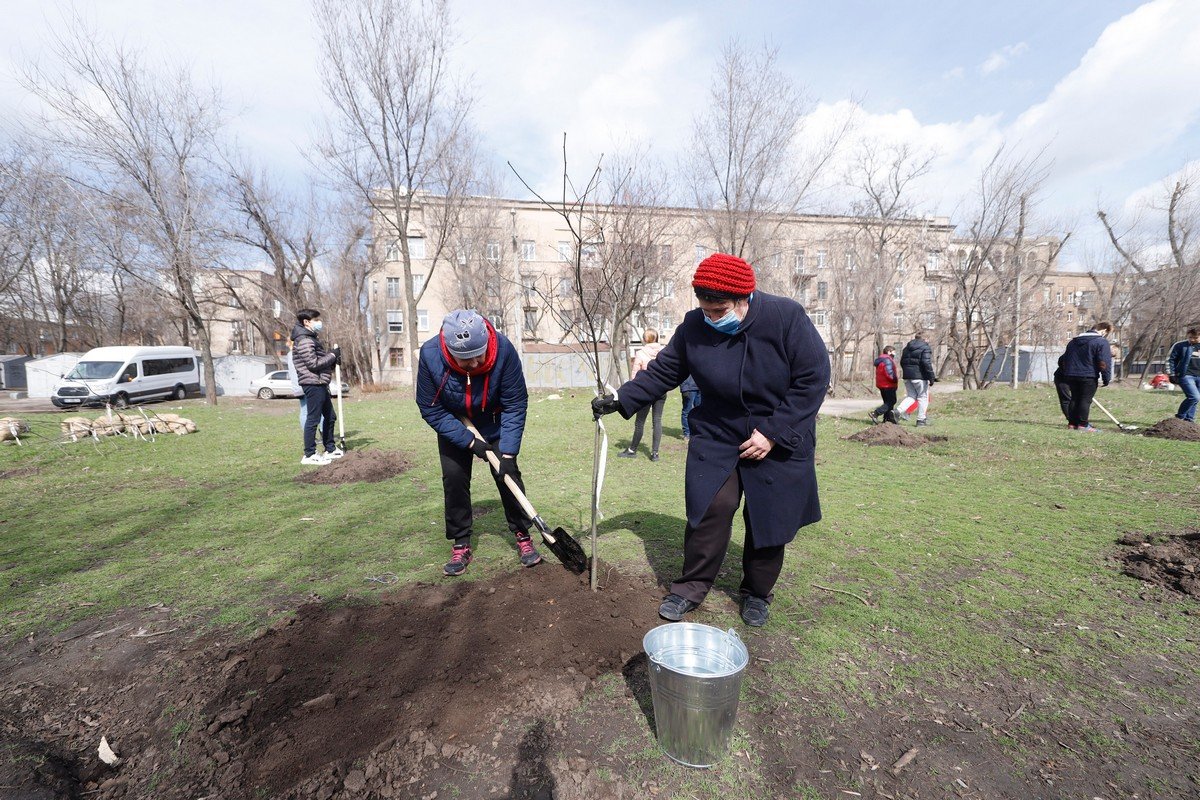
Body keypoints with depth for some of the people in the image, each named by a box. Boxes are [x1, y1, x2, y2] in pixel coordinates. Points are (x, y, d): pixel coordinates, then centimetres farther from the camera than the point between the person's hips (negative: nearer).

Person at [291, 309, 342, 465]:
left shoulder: (312, 338, 19)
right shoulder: (304, 340, -14)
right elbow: (313, 363, -20)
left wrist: (333, 360, 4)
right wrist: (332, 355, -11)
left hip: (320, 384, 11)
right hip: (313, 384, -11)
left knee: (329, 416, 16)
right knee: (313, 419, -6)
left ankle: (330, 449, 26)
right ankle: (309, 455, 0)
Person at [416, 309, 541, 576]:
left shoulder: (504, 350, -34)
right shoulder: (430, 355, -31)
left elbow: (515, 406, -25)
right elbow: (431, 409, -20)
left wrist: (508, 453, -28)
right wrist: (469, 442, -24)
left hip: (494, 423, 0)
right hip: (452, 426, 1)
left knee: (508, 474, -4)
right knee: (454, 479, -4)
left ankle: (523, 536, 12)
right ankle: (460, 545, 11)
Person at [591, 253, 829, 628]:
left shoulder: (787, 317, -19)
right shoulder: (694, 326, -11)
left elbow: (813, 378, -16)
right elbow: (662, 372, -4)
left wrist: (774, 433, -19)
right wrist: (621, 399, -17)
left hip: (779, 441, -1)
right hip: (717, 436, 1)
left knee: (770, 520, 8)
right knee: (709, 510, -6)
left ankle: (757, 593, 30)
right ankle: (691, 587, 13)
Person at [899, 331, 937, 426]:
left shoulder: (907, 347, 14)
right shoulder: (925, 348, -7)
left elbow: (902, 362, 16)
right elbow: (927, 363, -16)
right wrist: (931, 377, -13)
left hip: (907, 376, 6)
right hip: (920, 376, -6)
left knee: (911, 396, 12)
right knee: (923, 397, 5)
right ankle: (921, 420, 7)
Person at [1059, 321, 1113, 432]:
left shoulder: (1073, 341, 15)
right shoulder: (1101, 342, -6)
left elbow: (1064, 359, 19)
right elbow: (1104, 363, -13)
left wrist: (1066, 374, 24)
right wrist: (1106, 379, -8)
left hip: (1071, 376, 6)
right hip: (1088, 377, -6)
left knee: (1074, 399, 11)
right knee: (1085, 400, -3)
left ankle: (1072, 423, 12)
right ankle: (1082, 425, -4)